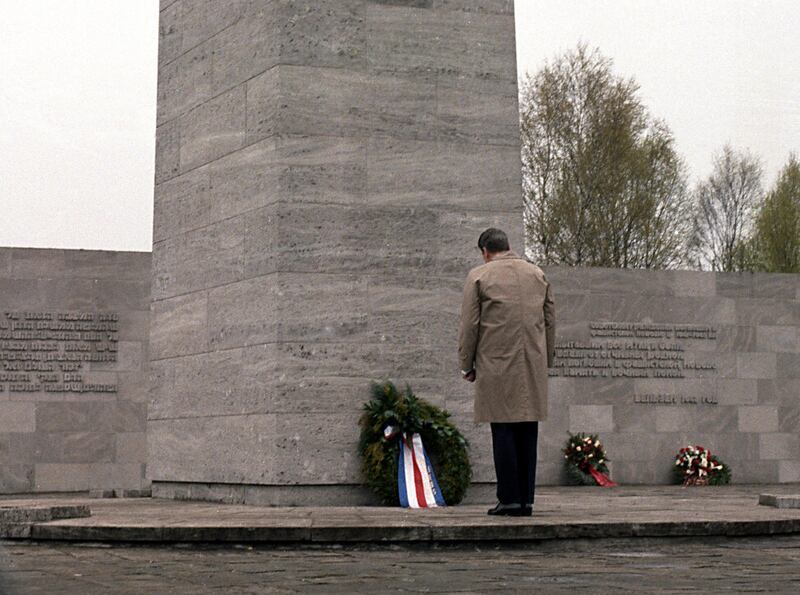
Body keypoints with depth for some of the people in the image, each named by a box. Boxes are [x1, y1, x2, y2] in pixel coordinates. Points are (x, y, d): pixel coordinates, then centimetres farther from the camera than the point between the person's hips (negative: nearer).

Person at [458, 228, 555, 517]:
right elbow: (550, 322, 14)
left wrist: (467, 365, 6)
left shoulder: (479, 276, 0)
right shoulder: (538, 274, 13)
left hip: (497, 364, -4)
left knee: (503, 430, -3)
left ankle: (510, 498, -6)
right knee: (528, 431, 5)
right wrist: (546, 361, 20)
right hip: (533, 365, 4)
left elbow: (469, 325, -2)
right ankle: (526, 499, 5)